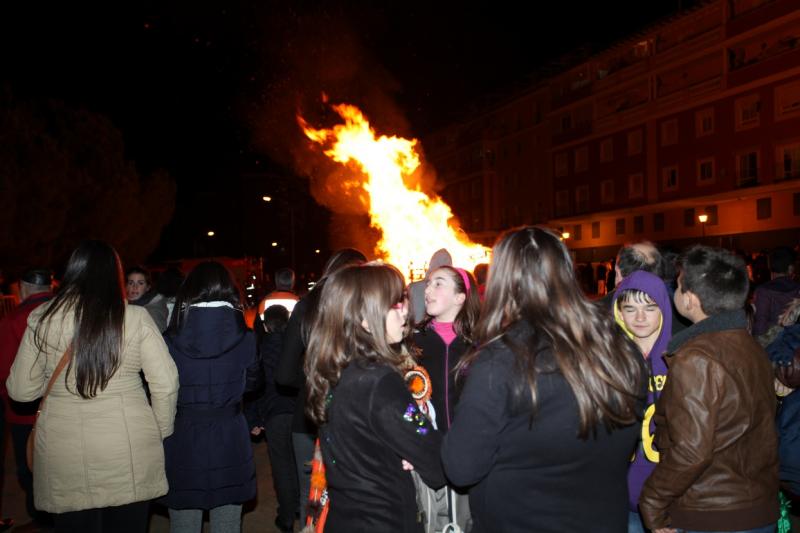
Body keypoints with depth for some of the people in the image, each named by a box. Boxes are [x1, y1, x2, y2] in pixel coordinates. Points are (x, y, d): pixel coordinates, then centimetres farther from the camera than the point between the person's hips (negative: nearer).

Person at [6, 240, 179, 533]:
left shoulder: (42, 319, -3)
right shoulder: (135, 318, -9)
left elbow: (20, 390, 4)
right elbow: (166, 383, -9)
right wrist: (160, 432, 6)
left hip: (63, 460, 2)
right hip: (130, 454, -1)